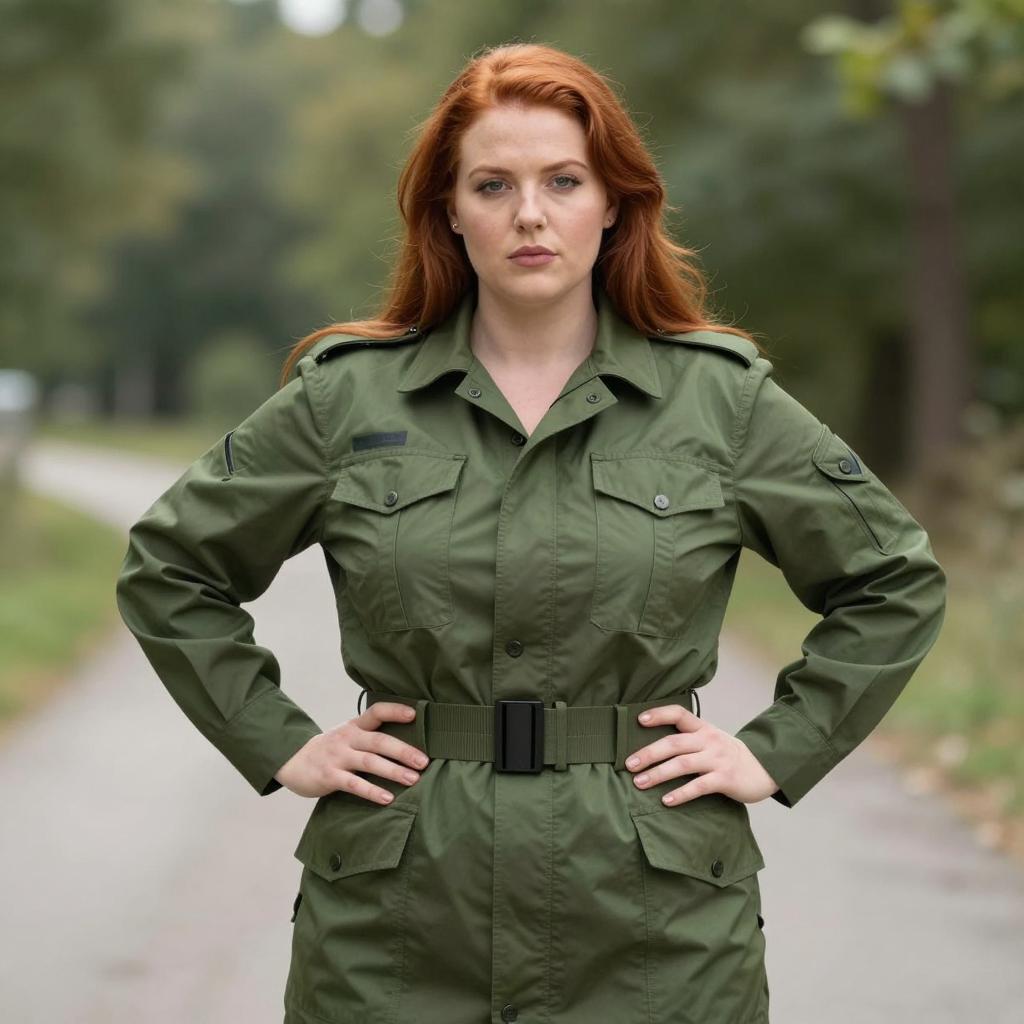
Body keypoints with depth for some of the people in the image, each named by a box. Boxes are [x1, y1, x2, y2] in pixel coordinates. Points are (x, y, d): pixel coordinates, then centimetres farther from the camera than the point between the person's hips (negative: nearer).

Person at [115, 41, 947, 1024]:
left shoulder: (723, 398, 1)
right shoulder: (344, 396, 2)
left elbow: (898, 580, 10)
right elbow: (167, 570, 11)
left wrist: (777, 751, 2)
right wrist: (280, 744, 3)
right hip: (395, 923, 0)